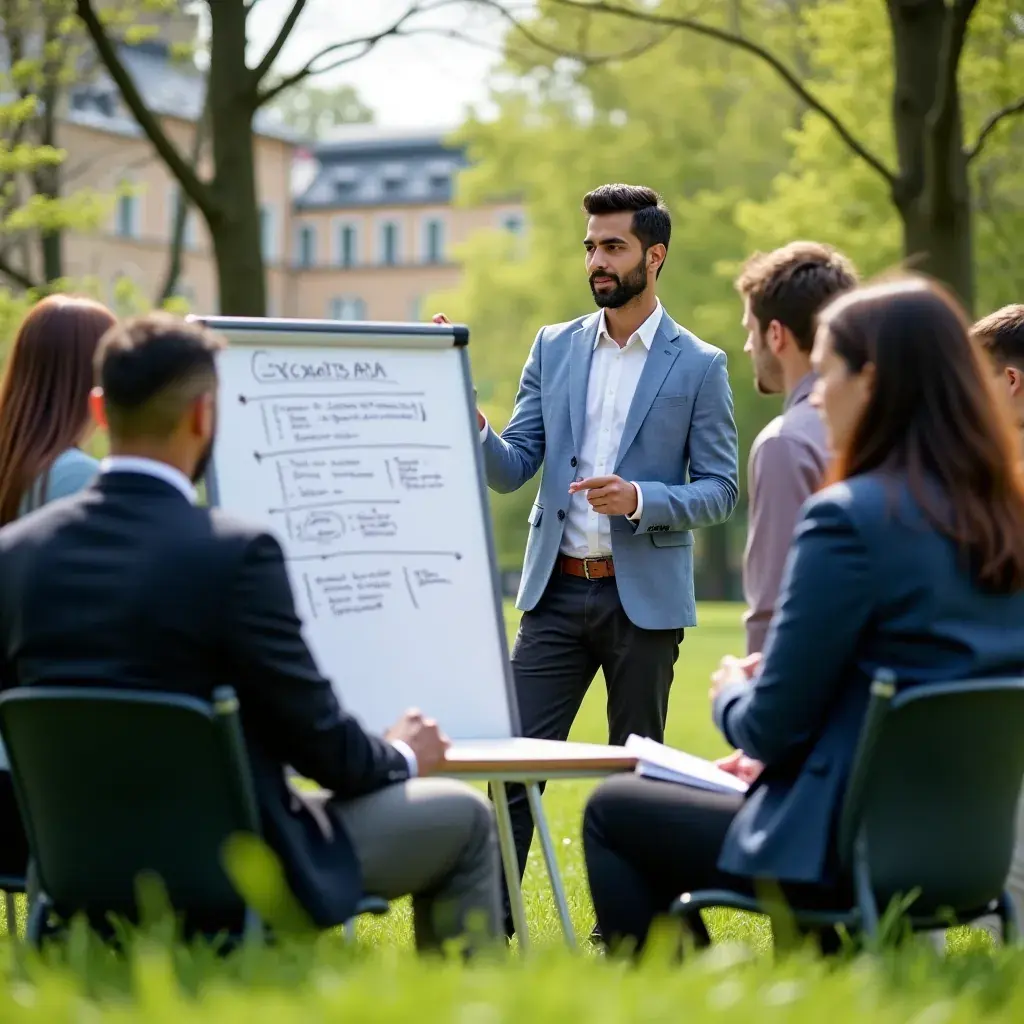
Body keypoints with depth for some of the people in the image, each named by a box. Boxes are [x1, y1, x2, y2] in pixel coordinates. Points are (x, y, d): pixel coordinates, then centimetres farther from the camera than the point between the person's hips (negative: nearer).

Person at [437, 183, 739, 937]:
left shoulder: (699, 366, -1)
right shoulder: (553, 348, 9)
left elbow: (719, 491, -3)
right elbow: (513, 469, 6)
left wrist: (640, 498, -20)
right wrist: (472, 429, -14)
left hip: (644, 596, -2)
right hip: (557, 590, 3)